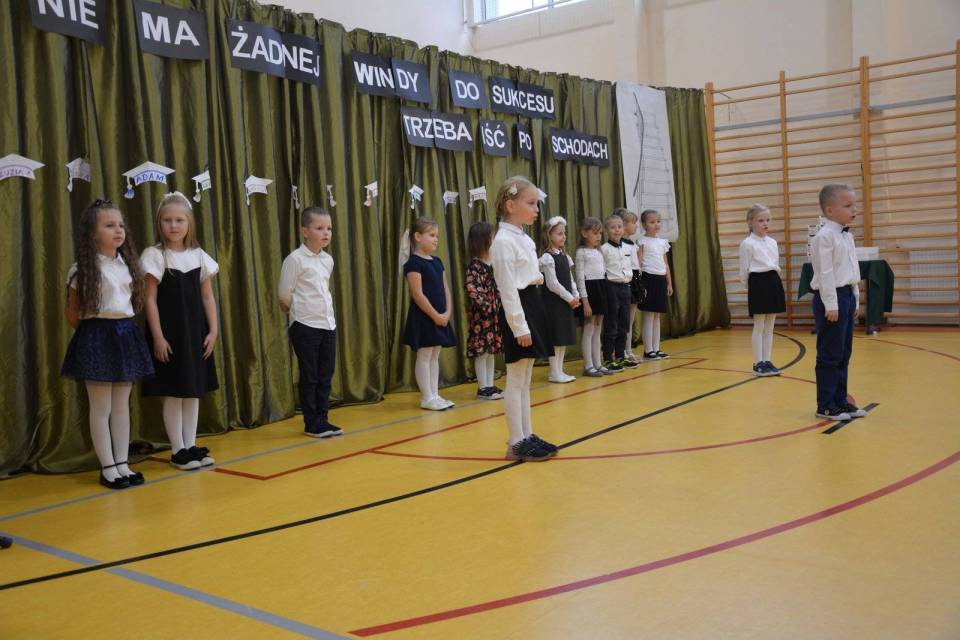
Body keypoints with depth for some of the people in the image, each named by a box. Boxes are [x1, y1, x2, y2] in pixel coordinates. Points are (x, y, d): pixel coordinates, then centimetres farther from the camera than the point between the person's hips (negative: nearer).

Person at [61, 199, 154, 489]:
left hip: (126, 335, 6)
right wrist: (92, 334, 5)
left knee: (122, 405, 10)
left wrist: (123, 330, 7)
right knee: (101, 407, 1)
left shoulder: (127, 264, 9)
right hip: (97, 338, -6)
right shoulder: (83, 269, -8)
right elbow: (72, 313, -2)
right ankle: (107, 467, 9)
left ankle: (122, 464, 17)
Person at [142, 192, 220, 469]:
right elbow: (150, 299, -8)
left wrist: (212, 331, 3)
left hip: (195, 331, 5)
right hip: (168, 332, -5)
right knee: (173, 393, 1)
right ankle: (178, 450, 11)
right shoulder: (154, 255, -6)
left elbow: (207, 297, 8)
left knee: (194, 390, 9)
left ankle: (191, 445, 19)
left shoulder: (199, 255, 6)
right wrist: (157, 336, -13)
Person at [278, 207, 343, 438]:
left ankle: (322, 419, 20)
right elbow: (284, 295, -6)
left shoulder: (328, 259, 9)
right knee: (309, 376, 2)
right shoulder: (295, 259, -11)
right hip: (305, 326, -6)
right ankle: (311, 423, 10)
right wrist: (298, 314, 6)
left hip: (328, 324, 6)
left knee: (325, 375, 10)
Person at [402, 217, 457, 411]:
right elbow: (418, 295, -18)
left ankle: (435, 395, 18)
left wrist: (447, 312, -1)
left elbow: (445, 289, 12)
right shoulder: (414, 263, -12)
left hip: (440, 317, 8)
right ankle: (427, 398, 4)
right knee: (424, 356, -1)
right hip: (423, 317, -8)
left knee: (434, 355, 11)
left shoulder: (437, 261, 13)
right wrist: (435, 315, -17)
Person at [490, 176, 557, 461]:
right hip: (517, 312, -10)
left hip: (532, 307, 10)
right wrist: (519, 326, -20)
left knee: (525, 381, 14)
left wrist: (531, 319, 18)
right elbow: (508, 289, -18)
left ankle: (528, 435, 21)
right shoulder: (504, 241, -15)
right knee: (516, 381, -3)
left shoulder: (523, 238, 14)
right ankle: (516, 442, 5)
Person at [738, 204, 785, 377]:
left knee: (769, 327, 8)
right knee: (759, 326, -3)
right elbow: (744, 271, -5)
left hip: (774, 282, 6)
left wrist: (774, 280, 11)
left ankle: (767, 361, 13)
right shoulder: (747, 243, -7)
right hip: (758, 283, -6)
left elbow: (776, 266, 18)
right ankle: (758, 363, 3)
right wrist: (751, 286, 3)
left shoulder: (772, 242, 12)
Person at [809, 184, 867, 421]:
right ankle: (825, 405, 5)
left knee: (844, 353, 13)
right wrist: (831, 305, -19)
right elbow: (825, 274, -18)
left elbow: (853, 271, 19)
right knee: (830, 355, -3)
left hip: (847, 296, 9)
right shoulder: (824, 236, -14)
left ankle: (840, 400, 22)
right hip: (830, 298, -9)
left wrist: (855, 300, 17)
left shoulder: (848, 236, 14)